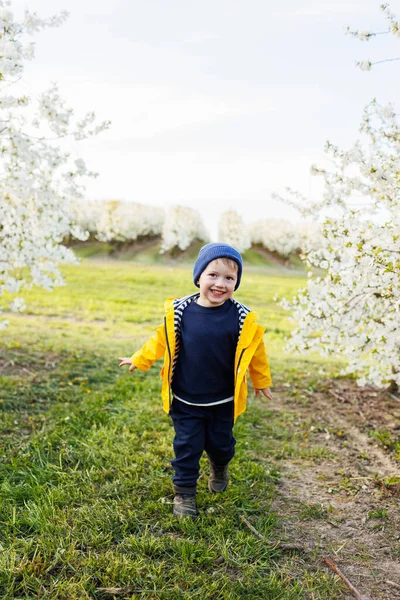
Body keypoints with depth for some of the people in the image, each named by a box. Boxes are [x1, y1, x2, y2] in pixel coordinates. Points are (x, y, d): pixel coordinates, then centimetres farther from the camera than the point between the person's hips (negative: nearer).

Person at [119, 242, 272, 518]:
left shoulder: (242, 318, -14)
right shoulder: (179, 312, -13)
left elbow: (254, 352, 2)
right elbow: (162, 340, 5)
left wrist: (261, 381, 14)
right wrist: (139, 360, 15)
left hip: (223, 402, 1)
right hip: (185, 401, 0)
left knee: (221, 443, 18)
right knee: (187, 446, 5)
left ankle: (220, 468, 51)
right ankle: (184, 492, 26)